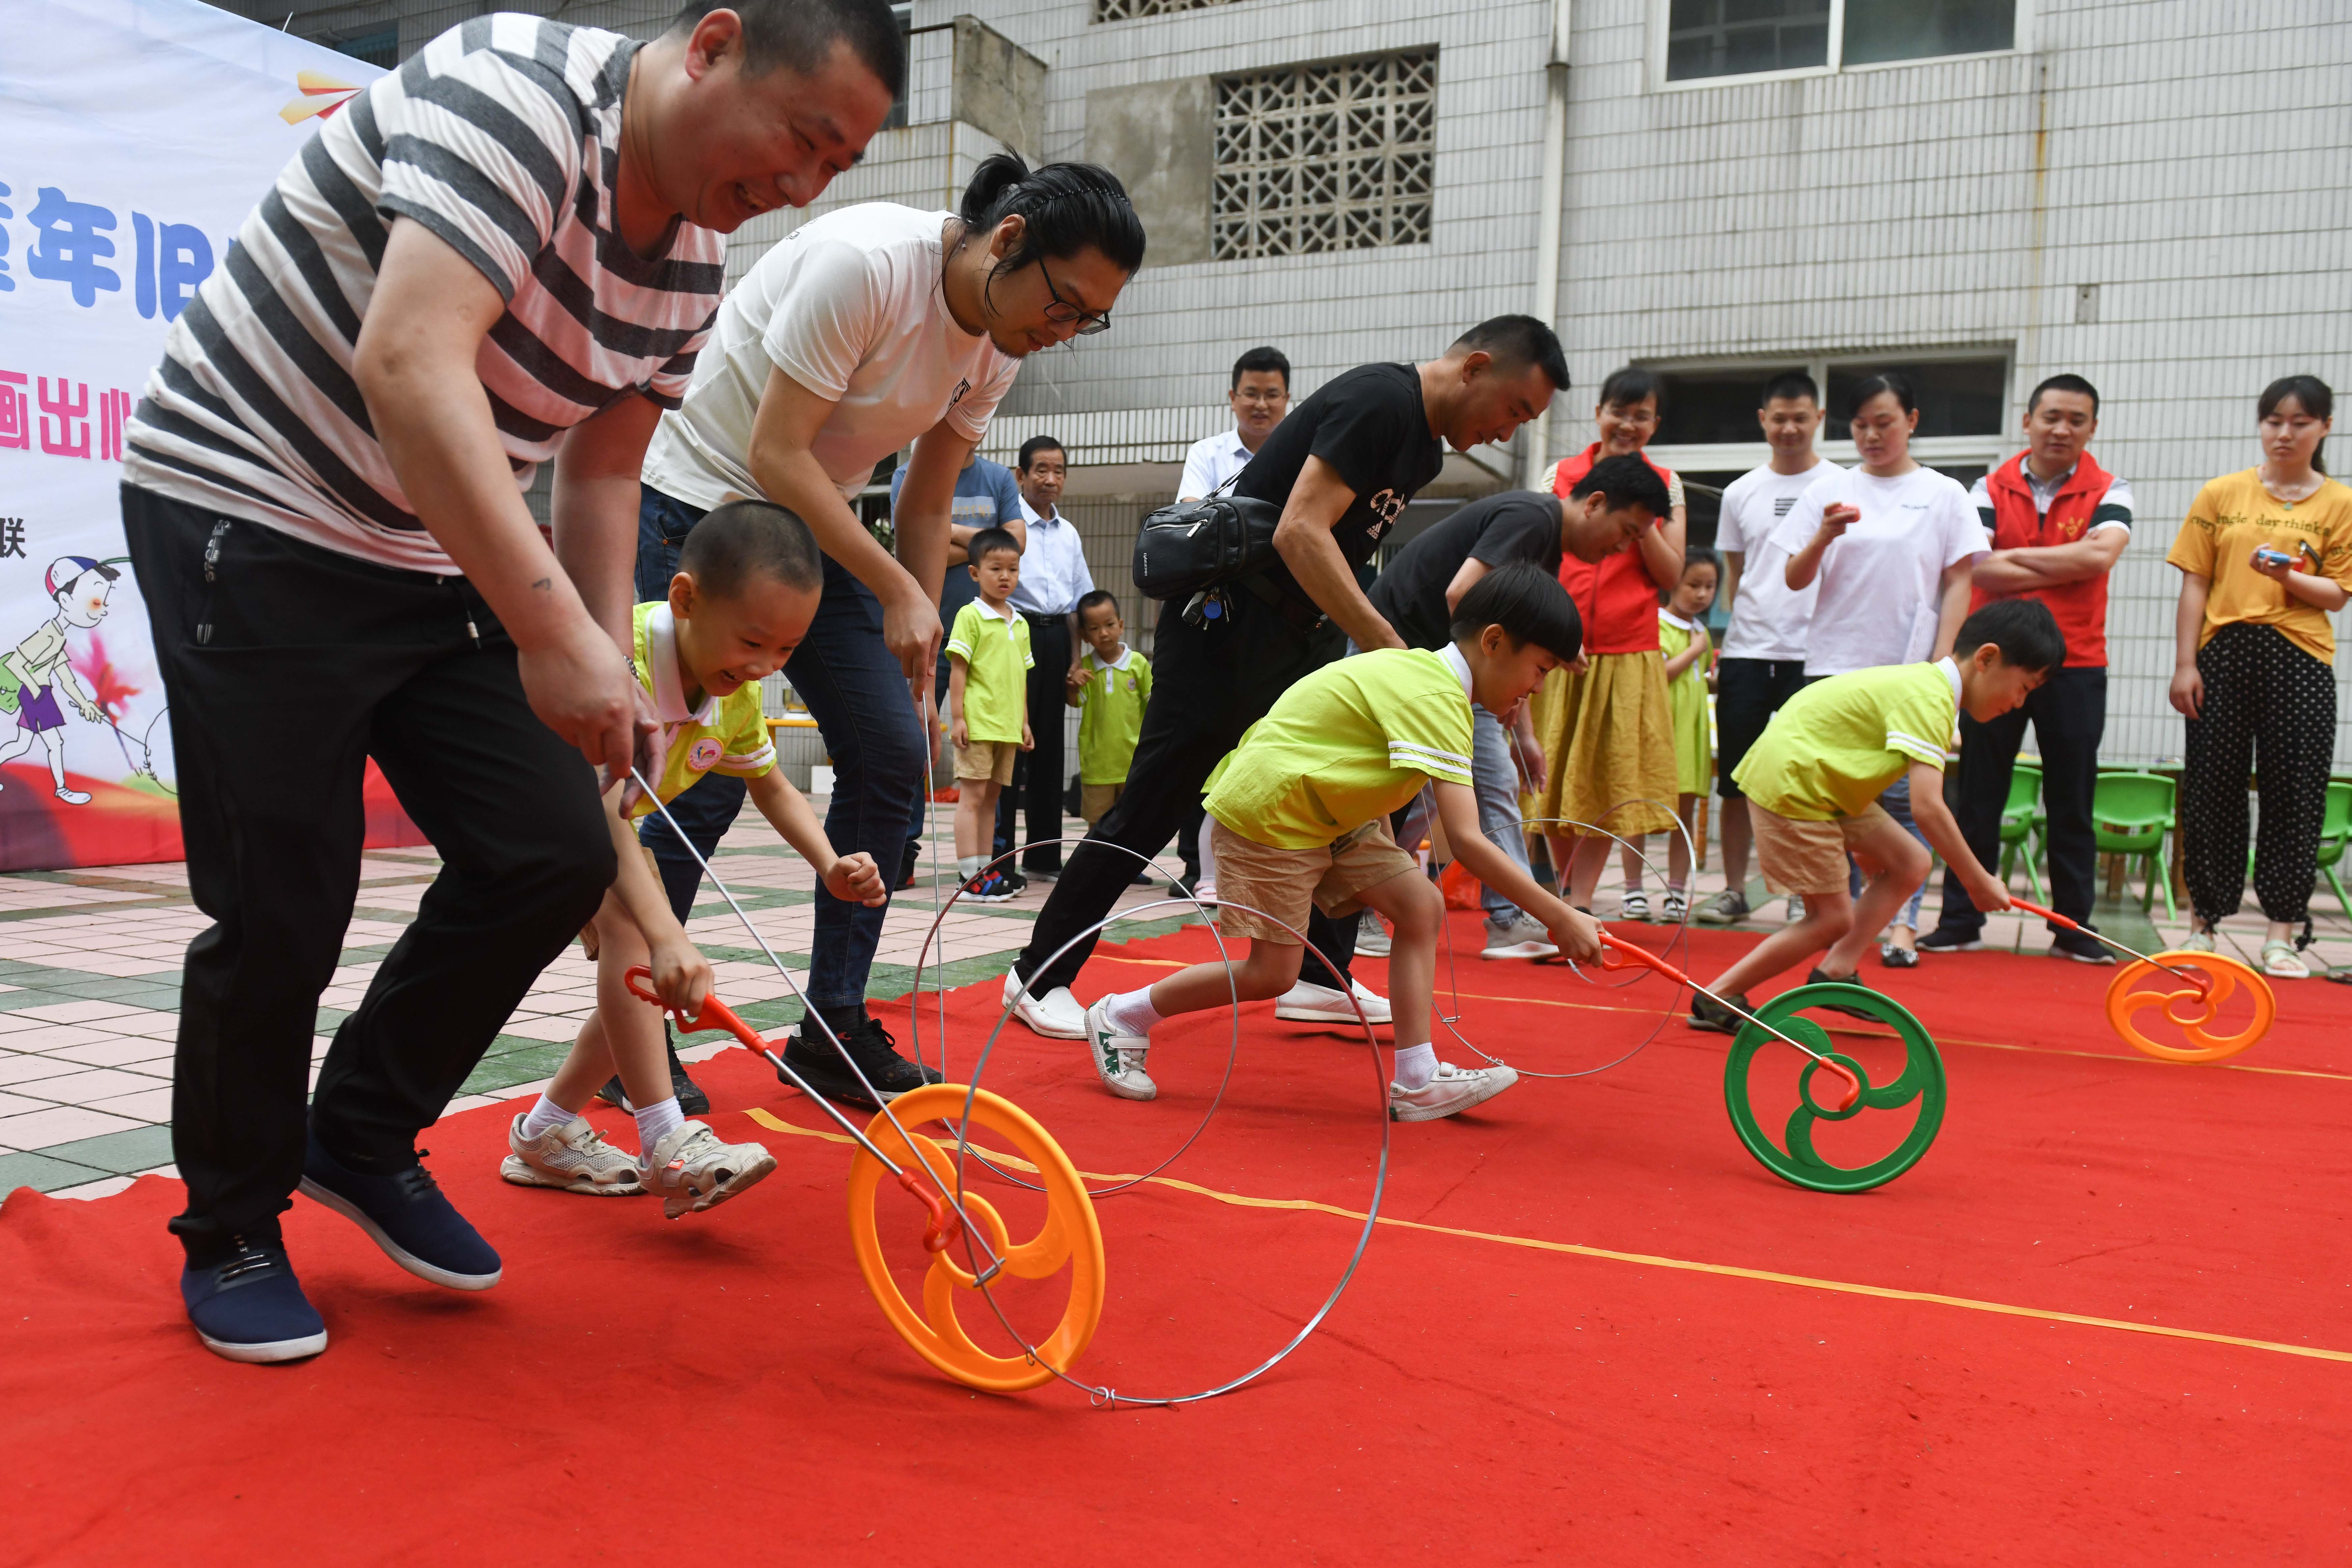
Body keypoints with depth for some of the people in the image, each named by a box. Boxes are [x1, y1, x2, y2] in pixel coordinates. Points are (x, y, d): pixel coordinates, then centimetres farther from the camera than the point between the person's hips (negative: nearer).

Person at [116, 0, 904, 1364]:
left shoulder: (696, 261, 2)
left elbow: (600, 475, 10)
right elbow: (409, 365, -36)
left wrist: (608, 681, 1)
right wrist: (551, 631, -41)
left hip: (442, 560, 8)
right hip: (248, 520, -7)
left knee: (557, 858, -1)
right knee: (286, 906, -5)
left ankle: (364, 1141, 21)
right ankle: (232, 1232, 20)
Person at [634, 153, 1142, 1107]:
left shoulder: (1000, 346, -1)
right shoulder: (865, 262, -25)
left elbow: (927, 503, 7)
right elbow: (776, 456, -25)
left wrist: (917, 661, 4)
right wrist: (896, 591, -26)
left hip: (814, 526, 8)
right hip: (703, 501, -8)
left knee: (894, 760, 0)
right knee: (711, 776, -13)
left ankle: (832, 1030, 11)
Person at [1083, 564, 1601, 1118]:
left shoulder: (1422, 672, 4)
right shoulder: (1437, 698, -26)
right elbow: (1467, 841, -32)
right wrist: (1558, 917, -28)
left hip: (1328, 817, 10)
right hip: (1265, 812, -10)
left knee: (1422, 905, -5)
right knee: (1272, 974, -3)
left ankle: (1417, 1082, -3)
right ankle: (1122, 1017, 16)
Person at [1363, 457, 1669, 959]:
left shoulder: (1549, 553, 14)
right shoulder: (1531, 517, -17)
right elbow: (1462, 593, -30)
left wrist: (1524, 734, 19)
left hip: (1446, 658, 10)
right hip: (1397, 641, -10)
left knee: (1498, 781, 6)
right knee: (1418, 792, -10)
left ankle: (1512, 922, 9)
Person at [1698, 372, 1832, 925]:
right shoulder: (1741, 493, 11)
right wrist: (1729, 638, 11)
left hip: (1813, 652, -3)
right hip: (1746, 653, 3)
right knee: (1735, 780, 5)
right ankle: (1734, 890, 15)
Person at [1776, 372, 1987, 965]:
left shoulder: (1945, 494, 7)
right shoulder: (1829, 489, 9)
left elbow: (1958, 585, 4)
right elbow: (1794, 579, 8)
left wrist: (1941, 665, -5)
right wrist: (1824, 537, -12)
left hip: (1910, 669, -1)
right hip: (1835, 666, 1)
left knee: (1904, 796, -5)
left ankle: (1902, 921, -2)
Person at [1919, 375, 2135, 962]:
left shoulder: (2109, 491, 2)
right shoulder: (1991, 489, 3)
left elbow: (2100, 554, -18)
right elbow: (1976, 567, -13)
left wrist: (2014, 556, -11)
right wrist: (2066, 570, -11)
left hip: (2075, 666, 0)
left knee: (2072, 803, 6)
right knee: (1976, 798, 5)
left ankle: (2073, 928, 15)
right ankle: (1960, 922, 13)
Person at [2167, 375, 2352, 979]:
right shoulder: (2223, 494, 8)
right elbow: (2196, 584, 5)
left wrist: (2287, 576, -18)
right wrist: (2185, 664, -3)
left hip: (2300, 662, 0)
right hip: (2224, 656, 0)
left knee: (2295, 795, 0)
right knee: (2210, 792, 2)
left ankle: (2281, 935, 7)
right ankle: (2202, 925, 14)